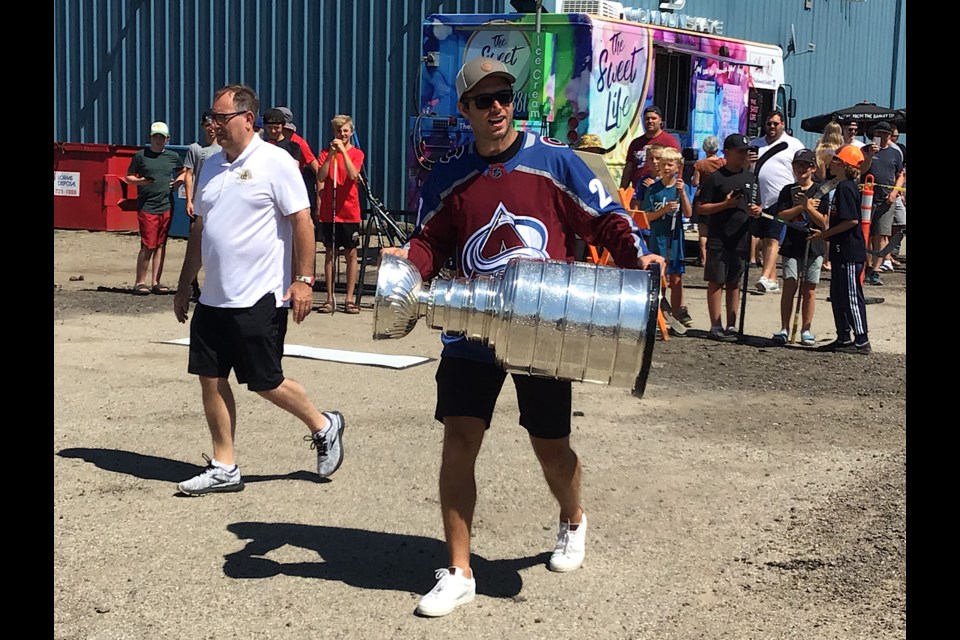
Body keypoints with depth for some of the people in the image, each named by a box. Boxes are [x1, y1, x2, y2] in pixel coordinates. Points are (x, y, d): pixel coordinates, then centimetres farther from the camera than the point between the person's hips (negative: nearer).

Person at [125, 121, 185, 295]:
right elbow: (128, 177, 7)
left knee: (161, 245, 6)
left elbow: (184, 172, 26)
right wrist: (140, 181, -12)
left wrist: (179, 181, 6)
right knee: (148, 245, -8)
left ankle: (155, 282, 12)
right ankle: (140, 282, 1)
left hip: (166, 207, 4)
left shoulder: (173, 157, 11)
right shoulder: (140, 155, 2)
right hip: (147, 207, -4)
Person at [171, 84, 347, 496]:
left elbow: (302, 222, -12)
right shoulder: (211, 166, 13)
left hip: (260, 298, -7)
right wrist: (184, 286, 19)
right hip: (213, 297, 7)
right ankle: (224, 467, 16)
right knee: (210, 379, 6)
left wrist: (303, 280, -17)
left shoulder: (275, 162, -9)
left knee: (265, 383, -1)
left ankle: (324, 427, 23)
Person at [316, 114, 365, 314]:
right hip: (329, 211, 1)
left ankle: (349, 299, 6)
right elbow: (321, 178, -8)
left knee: (351, 254, 1)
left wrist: (343, 151, -22)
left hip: (349, 211, -1)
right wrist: (331, 154, -16)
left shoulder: (356, 153, 2)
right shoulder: (326, 152, 6)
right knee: (330, 253, 4)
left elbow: (353, 174, -17)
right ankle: (329, 298, 9)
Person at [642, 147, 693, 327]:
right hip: (657, 236, -1)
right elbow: (647, 216, -3)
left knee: (676, 275, 7)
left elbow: (688, 214, -8)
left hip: (675, 237, 1)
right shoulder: (653, 189, 0)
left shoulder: (681, 187, 2)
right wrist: (664, 209, -17)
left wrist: (682, 192, -18)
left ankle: (679, 308, 16)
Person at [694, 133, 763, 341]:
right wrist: (725, 204, -18)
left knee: (734, 283, 11)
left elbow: (757, 204, 22)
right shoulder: (715, 178, -4)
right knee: (717, 281, -1)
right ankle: (716, 326, 2)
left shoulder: (751, 178, 13)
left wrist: (757, 210, -1)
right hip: (719, 240, -5)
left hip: (742, 240, 5)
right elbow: (700, 208, -6)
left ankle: (732, 326, 16)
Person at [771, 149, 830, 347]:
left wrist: (808, 207, -18)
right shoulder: (788, 190, 6)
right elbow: (781, 216, -4)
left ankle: (806, 329, 11)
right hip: (792, 244, 1)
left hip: (814, 245, -1)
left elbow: (823, 221, -5)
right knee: (789, 285, -4)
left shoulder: (821, 190, 2)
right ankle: (784, 328, 1)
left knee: (809, 288, 3)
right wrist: (803, 206, -11)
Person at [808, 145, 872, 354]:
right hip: (842, 251, 10)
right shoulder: (847, 186, 16)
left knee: (851, 296, -6)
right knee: (838, 295, 14)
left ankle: (862, 341, -1)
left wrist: (825, 234, -15)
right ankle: (843, 339, 20)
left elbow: (852, 220, -22)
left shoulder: (845, 188, -15)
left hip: (849, 252, -10)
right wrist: (826, 234, 13)